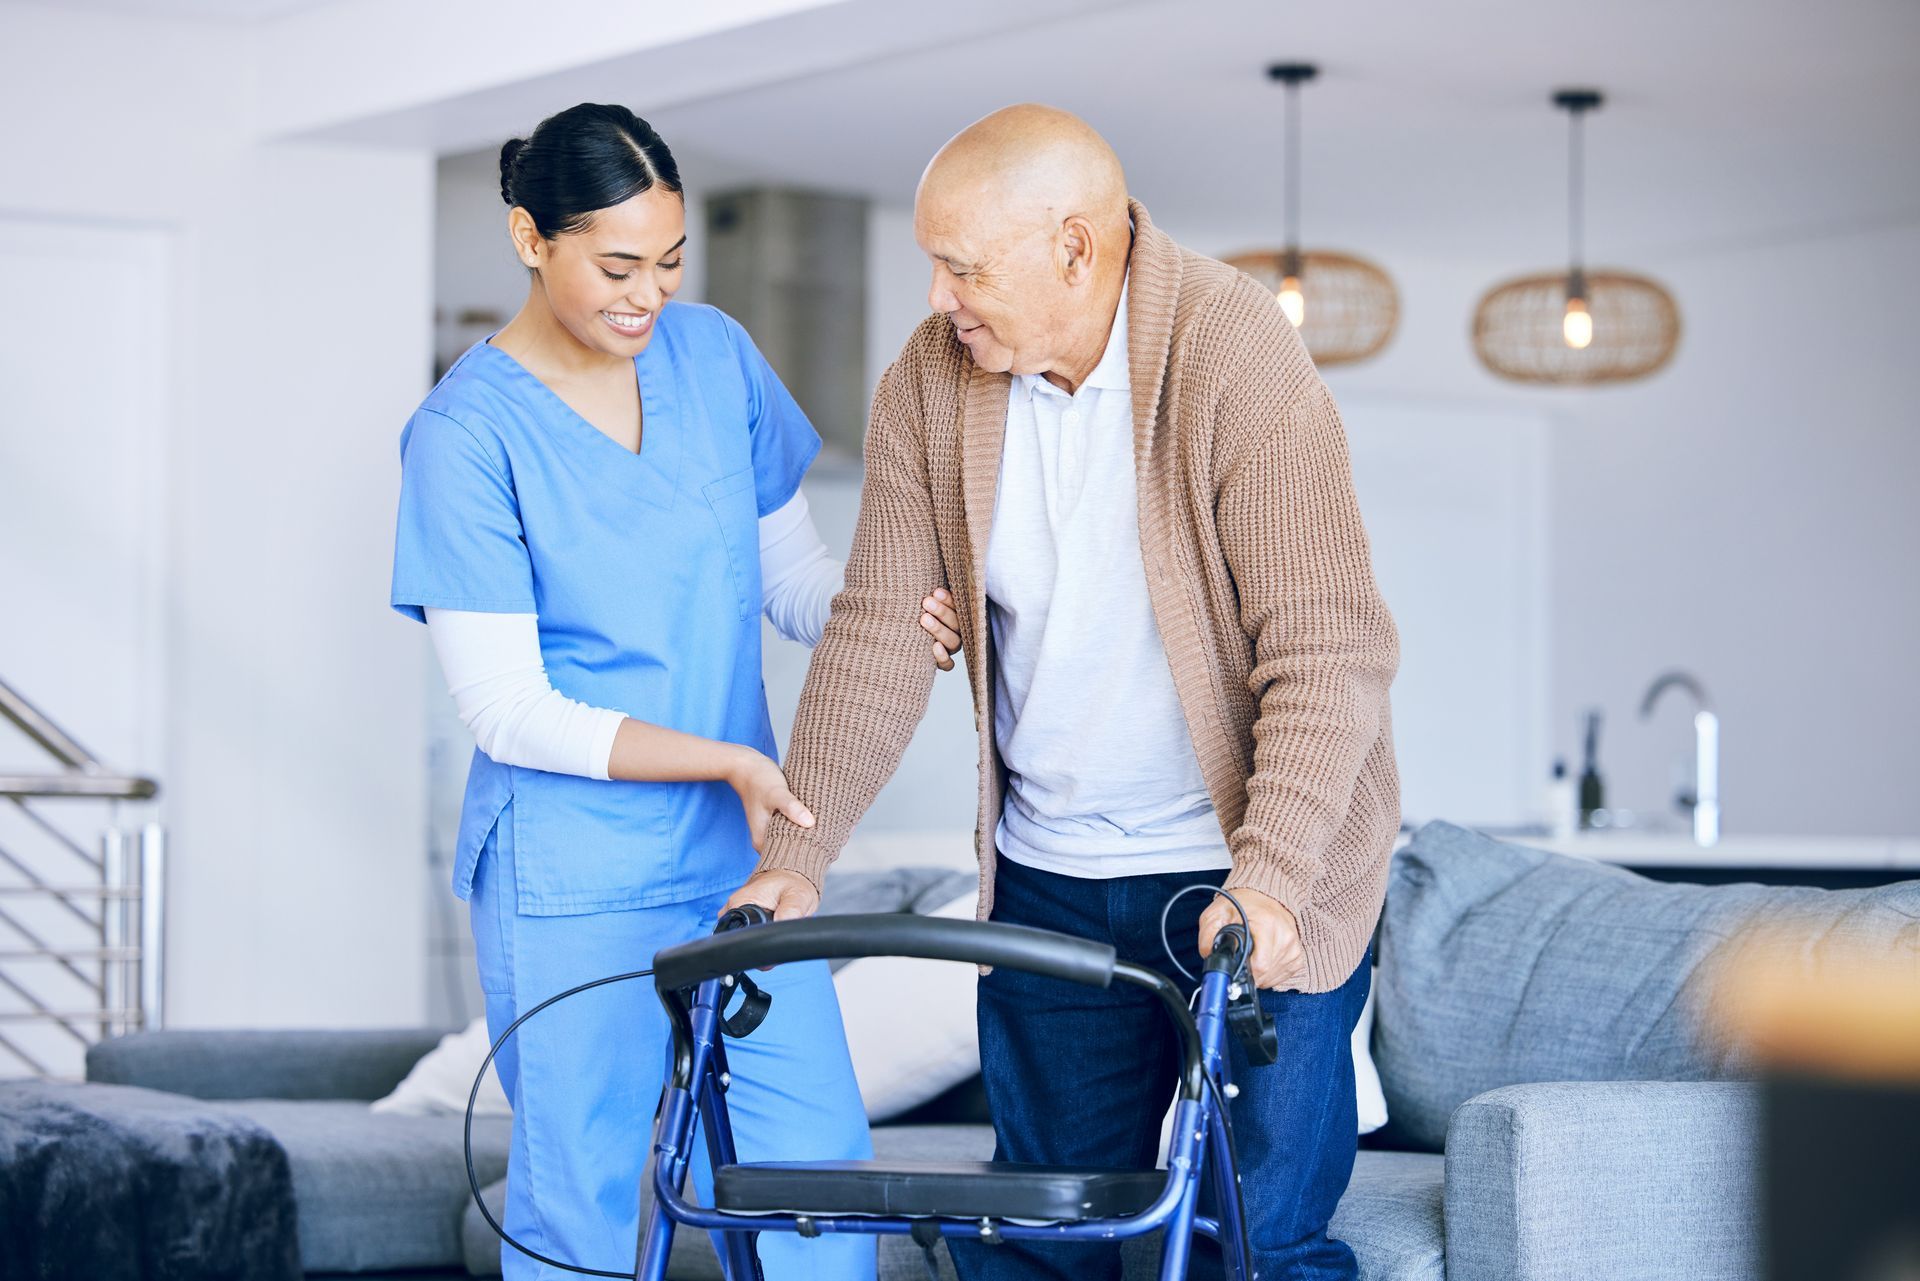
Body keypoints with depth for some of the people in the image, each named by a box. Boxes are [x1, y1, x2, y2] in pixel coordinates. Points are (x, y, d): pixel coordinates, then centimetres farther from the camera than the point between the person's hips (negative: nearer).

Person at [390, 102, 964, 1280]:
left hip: (745, 850, 4)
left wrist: (884, 619, -13)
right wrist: (727, 761, -22)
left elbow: (791, 570, 11)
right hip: (572, 886, -4)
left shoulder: (716, 356, 3)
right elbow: (509, 710, -14)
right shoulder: (468, 432, -12)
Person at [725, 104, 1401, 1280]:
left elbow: (1329, 649, -23)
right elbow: (882, 632, 1)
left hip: (1262, 885, -5)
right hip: (1048, 879, 5)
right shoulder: (932, 381, -4)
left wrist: (1270, 878, -32)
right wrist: (795, 856, -5)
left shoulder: (1238, 361, -20)